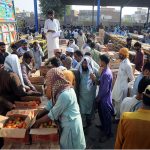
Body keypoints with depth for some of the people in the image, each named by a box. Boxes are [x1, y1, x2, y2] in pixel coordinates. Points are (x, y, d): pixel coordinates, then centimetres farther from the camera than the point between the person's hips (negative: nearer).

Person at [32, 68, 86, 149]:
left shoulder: (65, 95, -31)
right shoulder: (61, 89, -1)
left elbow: (53, 114, -22)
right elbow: (51, 104, 5)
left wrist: (38, 122, -8)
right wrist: (38, 116, 1)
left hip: (71, 126, -8)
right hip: (68, 123, 8)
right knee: (65, 146, 24)